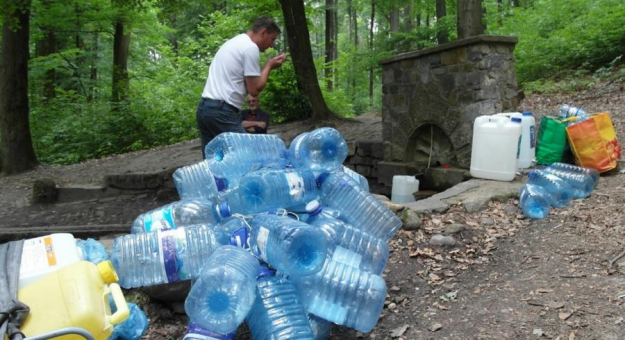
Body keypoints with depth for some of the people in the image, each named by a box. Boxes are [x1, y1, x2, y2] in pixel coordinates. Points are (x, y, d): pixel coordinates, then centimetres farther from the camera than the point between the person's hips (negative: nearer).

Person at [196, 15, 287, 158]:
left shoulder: (234, 42, 23)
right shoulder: (251, 47, -8)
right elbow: (254, 89, -8)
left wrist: (266, 66, 20)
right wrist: (269, 66, 5)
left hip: (204, 108, 10)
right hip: (222, 111, -10)